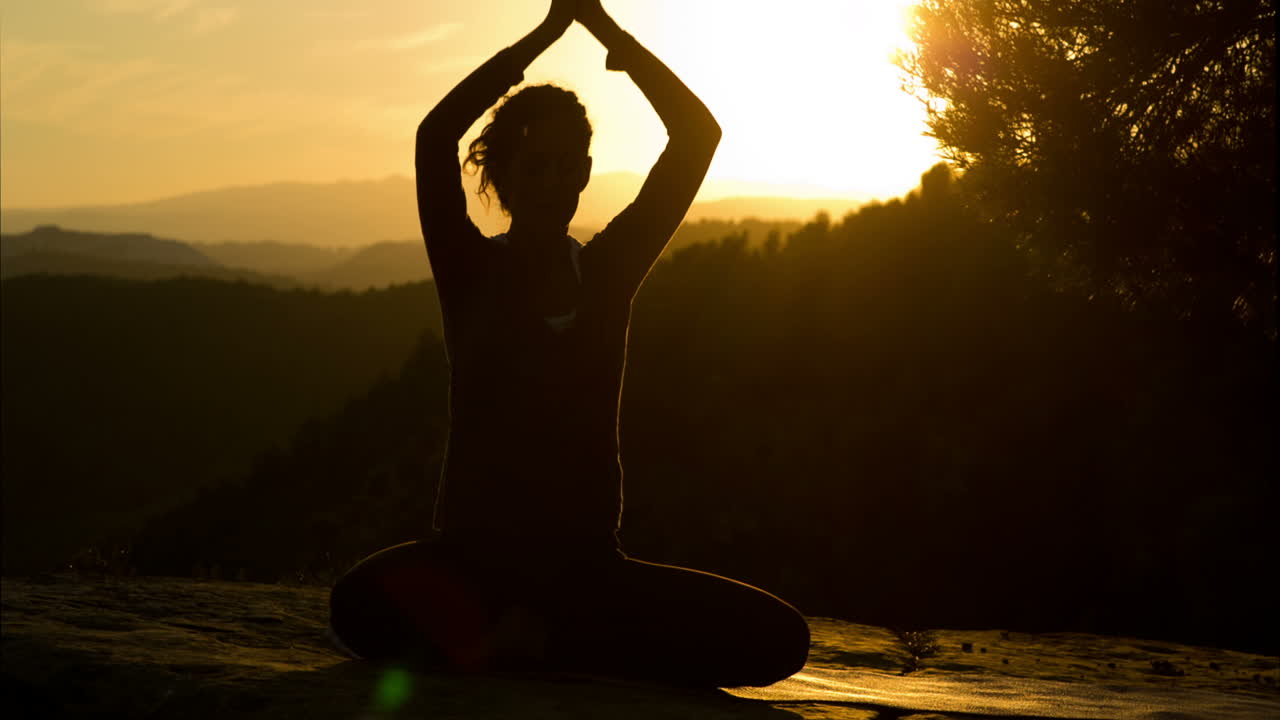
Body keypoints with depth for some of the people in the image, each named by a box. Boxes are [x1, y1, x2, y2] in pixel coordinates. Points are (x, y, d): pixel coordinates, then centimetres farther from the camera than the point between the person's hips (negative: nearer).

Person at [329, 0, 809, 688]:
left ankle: (521, 641, -10)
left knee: (779, 637, -19)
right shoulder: (469, 272, 4)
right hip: (472, 558, -3)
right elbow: (434, 136, -14)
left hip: (587, 565, 4)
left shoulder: (610, 269, 9)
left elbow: (697, 132, 2)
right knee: (360, 601, -39)